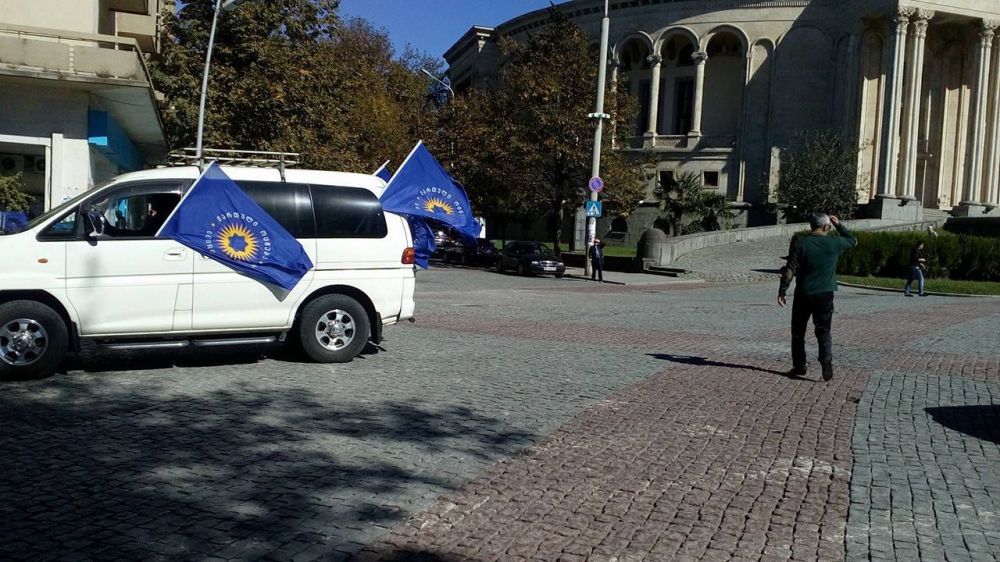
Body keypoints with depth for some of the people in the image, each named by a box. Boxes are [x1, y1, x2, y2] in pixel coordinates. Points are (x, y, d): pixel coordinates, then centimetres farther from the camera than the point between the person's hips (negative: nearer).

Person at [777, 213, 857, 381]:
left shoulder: (799, 243, -7)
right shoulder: (834, 243, -2)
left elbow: (790, 270, -11)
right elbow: (853, 240, 20)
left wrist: (782, 291, -6)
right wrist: (839, 225, 24)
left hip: (803, 295, -1)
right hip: (825, 295, 1)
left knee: (798, 332, 12)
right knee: (823, 332, 10)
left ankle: (799, 367, 16)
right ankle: (827, 363, -7)